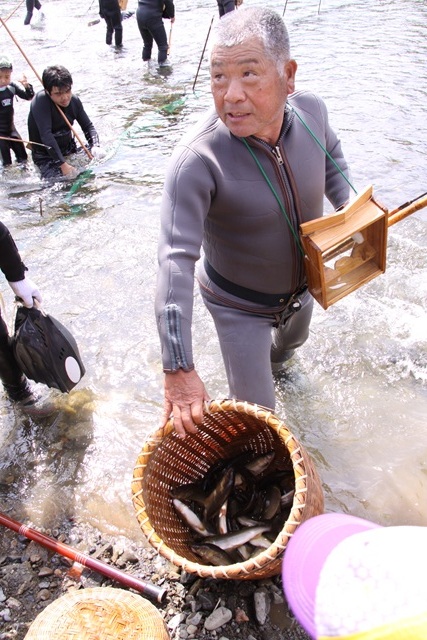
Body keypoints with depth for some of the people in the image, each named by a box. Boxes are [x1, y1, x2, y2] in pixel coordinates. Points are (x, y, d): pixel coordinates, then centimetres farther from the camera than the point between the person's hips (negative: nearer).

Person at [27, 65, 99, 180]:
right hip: (46, 157, -6)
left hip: (70, 151, 6)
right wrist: (63, 164, -39)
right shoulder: (40, 101, -25)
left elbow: (88, 126, 2)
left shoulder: (74, 101, -6)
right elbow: (46, 136, -32)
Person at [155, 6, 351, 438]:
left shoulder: (310, 110, -18)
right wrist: (177, 369, -45)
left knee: (294, 339, 37)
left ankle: (275, 358, 75)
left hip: (301, 288, 6)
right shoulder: (196, 161, -37)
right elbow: (175, 262, -42)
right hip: (239, 306, -5)